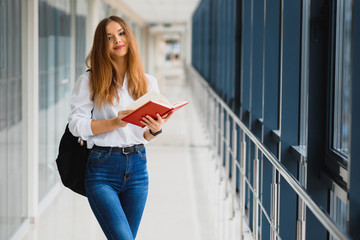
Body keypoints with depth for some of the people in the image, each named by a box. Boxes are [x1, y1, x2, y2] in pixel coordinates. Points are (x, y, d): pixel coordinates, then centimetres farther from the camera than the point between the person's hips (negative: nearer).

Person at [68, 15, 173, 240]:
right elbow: (76, 124, -7)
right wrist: (114, 123, -19)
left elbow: (145, 136, 12)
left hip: (137, 168, 4)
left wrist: (155, 129, -12)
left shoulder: (147, 82, 10)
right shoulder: (89, 81, 0)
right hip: (102, 169, -4)